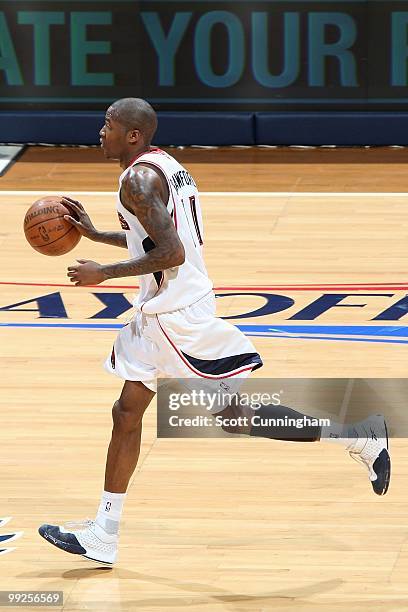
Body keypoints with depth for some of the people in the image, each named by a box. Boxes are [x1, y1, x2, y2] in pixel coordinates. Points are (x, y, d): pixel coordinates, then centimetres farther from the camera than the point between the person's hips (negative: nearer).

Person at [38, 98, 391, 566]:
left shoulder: (138, 177, -17)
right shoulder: (166, 167, 13)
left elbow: (171, 253, -25)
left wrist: (103, 274, -17)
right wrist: (95, 234, 24)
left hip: (178, 315, -11)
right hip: (160, 315, 11)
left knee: (234, 415, -6)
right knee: (126, 413, 11)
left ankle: (357, 437, -1)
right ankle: (104, 535, 15)